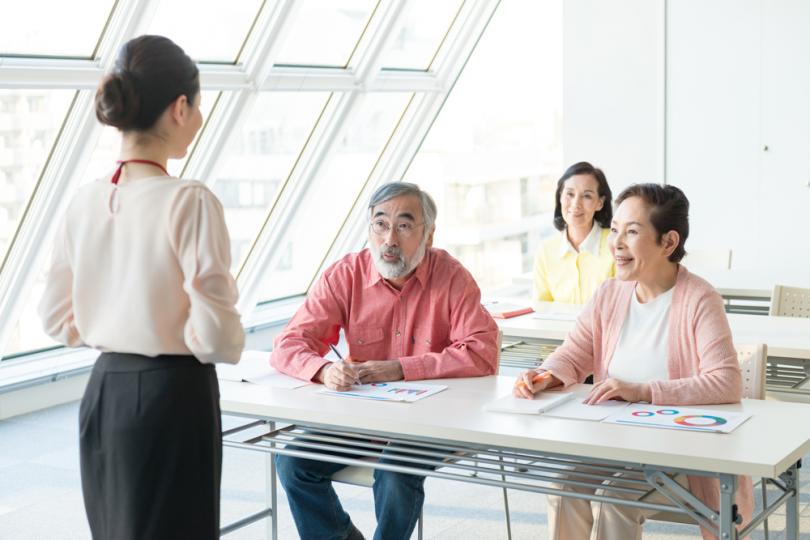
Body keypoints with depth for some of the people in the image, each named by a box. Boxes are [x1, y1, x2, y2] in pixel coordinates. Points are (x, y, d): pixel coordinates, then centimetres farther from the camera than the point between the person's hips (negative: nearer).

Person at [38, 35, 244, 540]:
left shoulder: (86, 201, 1)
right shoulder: (190, 200, -19)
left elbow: (58, 318, 9)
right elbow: (216, 335, -20)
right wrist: (231, 344, 1)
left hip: (103, 393, 7)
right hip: (172, 396, -7)